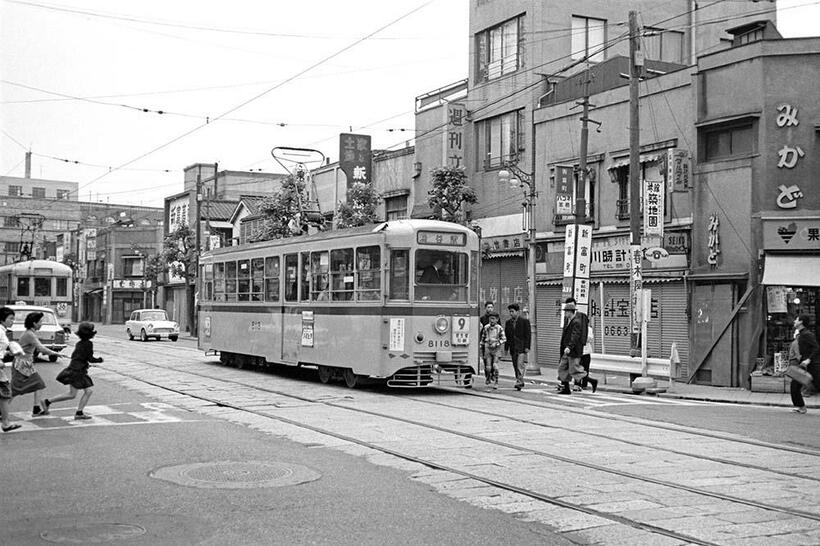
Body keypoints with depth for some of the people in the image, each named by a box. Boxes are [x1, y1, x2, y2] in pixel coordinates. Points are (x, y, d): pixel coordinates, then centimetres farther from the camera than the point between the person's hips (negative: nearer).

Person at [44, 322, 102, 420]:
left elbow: (73, 356, 18)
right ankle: (48, 401, -2)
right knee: (72, 394, -7)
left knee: (88, 391, 6)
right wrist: (99, 360, 5)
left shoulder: (79, 343, 12)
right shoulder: (88, 344, -13)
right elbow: (90, 359, -14)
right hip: (76, 371, -10)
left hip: (81, 372, 10)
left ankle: (79, 413, 4)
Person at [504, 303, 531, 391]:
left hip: (521, 347, -5)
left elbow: (528, 335, -4)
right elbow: (506, 336, 14)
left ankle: (519, 382, -19)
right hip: (513, 348, 5)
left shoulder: (525, 321, -2)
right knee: (515, 366, 7)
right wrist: (506, 348, 10)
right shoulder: (508, 322, 12)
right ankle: (520, 383, 15)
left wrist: (527, 347, -11)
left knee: (520, 364, -16)